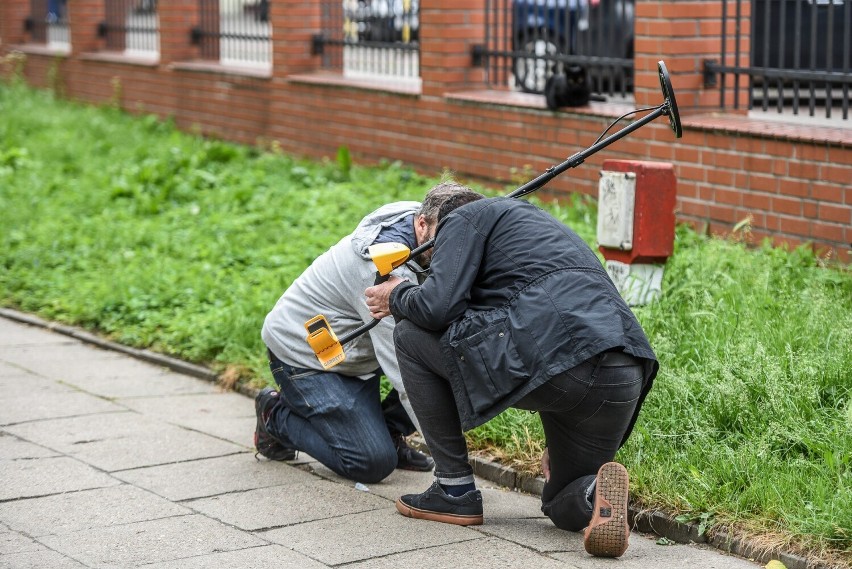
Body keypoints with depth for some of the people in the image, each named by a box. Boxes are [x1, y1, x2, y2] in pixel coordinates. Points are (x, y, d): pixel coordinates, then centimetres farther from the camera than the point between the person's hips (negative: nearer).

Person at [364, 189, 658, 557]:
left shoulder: (464, 218, 15)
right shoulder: (540, 224, 39)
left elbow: (438, 306, -2)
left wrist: (398, 297, 21)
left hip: (552, 357, -8)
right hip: (626, 379, 8)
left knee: (411, 337, 14)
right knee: (567, 508, 29)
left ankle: (455, 489, 15)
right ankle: (597, 494, -8)